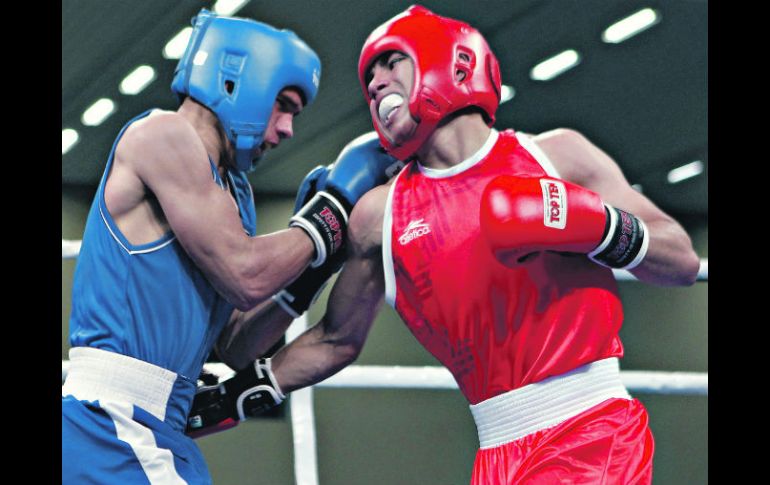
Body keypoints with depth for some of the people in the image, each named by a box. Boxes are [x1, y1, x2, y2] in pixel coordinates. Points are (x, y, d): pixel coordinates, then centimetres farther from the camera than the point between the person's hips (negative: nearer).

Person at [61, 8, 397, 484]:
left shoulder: (232, 190, 19)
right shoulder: (161, 133, -6)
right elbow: (245, 275, -12)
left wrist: (308, 269, 13)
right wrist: (334, 207, 0)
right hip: (114, 422, -9)